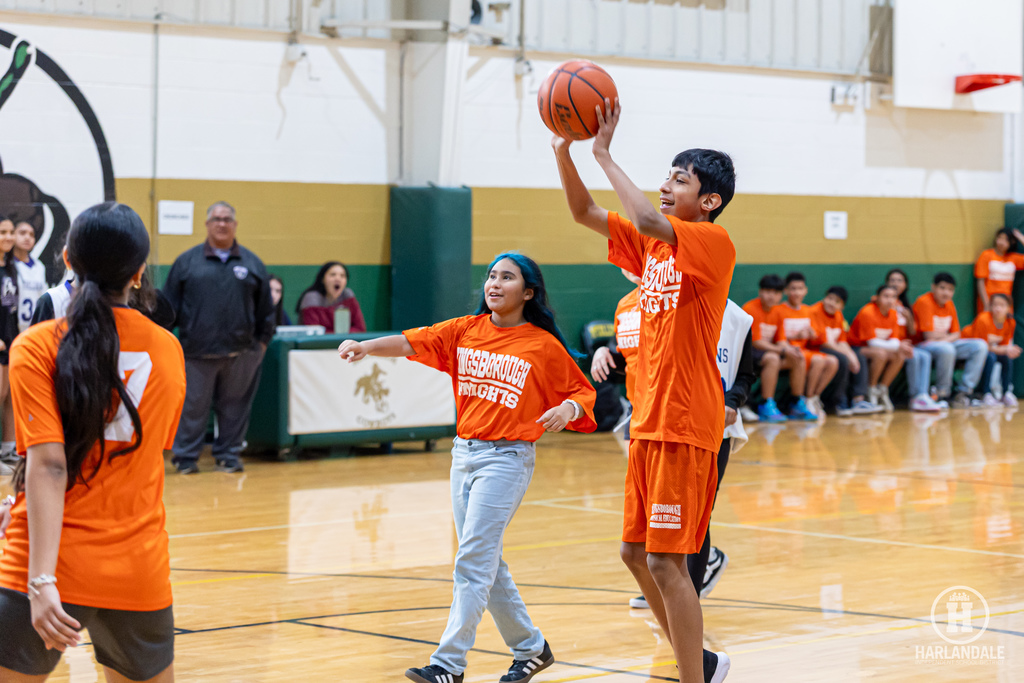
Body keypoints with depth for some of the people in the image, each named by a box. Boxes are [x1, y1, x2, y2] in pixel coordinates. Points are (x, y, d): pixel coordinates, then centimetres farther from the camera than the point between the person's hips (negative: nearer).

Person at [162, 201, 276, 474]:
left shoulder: (252, 264, 10)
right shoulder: (187, 262, 6)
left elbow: (265, 308, 14)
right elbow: (170, 305, 8)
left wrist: (263, 339, 11)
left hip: (240, 353, 2)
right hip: (196, 350, -1)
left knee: (234, 405, 7)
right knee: (192, 406, 1)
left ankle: (228, 455, 18)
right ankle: (186, 456, 11)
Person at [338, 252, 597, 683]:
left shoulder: (544, 346, -4)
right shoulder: (466, 331, 7)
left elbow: (582, 391, 3)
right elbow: (414, 342, -4)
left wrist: (569, 408, -19)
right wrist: (366, 346, -20)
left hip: (507, 458, -6)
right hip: (464, 453, 6)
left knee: (473, 560, -12)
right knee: (486, 563, 12)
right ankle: (530, 648, 26)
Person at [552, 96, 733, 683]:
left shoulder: (715, 243, -12)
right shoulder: (653, 245, 13)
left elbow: (647, 222, -30)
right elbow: (585, 213, 13)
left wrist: (605, 155, -22)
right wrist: (564, 151, -3)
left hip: (686, 425, -9)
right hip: (649, 421, 9)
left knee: (665, 560, -8)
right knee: (637, 553, 14)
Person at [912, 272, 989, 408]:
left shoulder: (949, 304, 9)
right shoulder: (924, 302, -14)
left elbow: (956, 334, 9)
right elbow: (929, 335, -18)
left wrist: (945, 339, -14)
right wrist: (948, 336, -1)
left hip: (948, 344, 8)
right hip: (924, 345, -8)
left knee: (981, 346, -7)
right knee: (947, 349, -40)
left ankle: (963, 393, -13)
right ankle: (941, 395, -23)